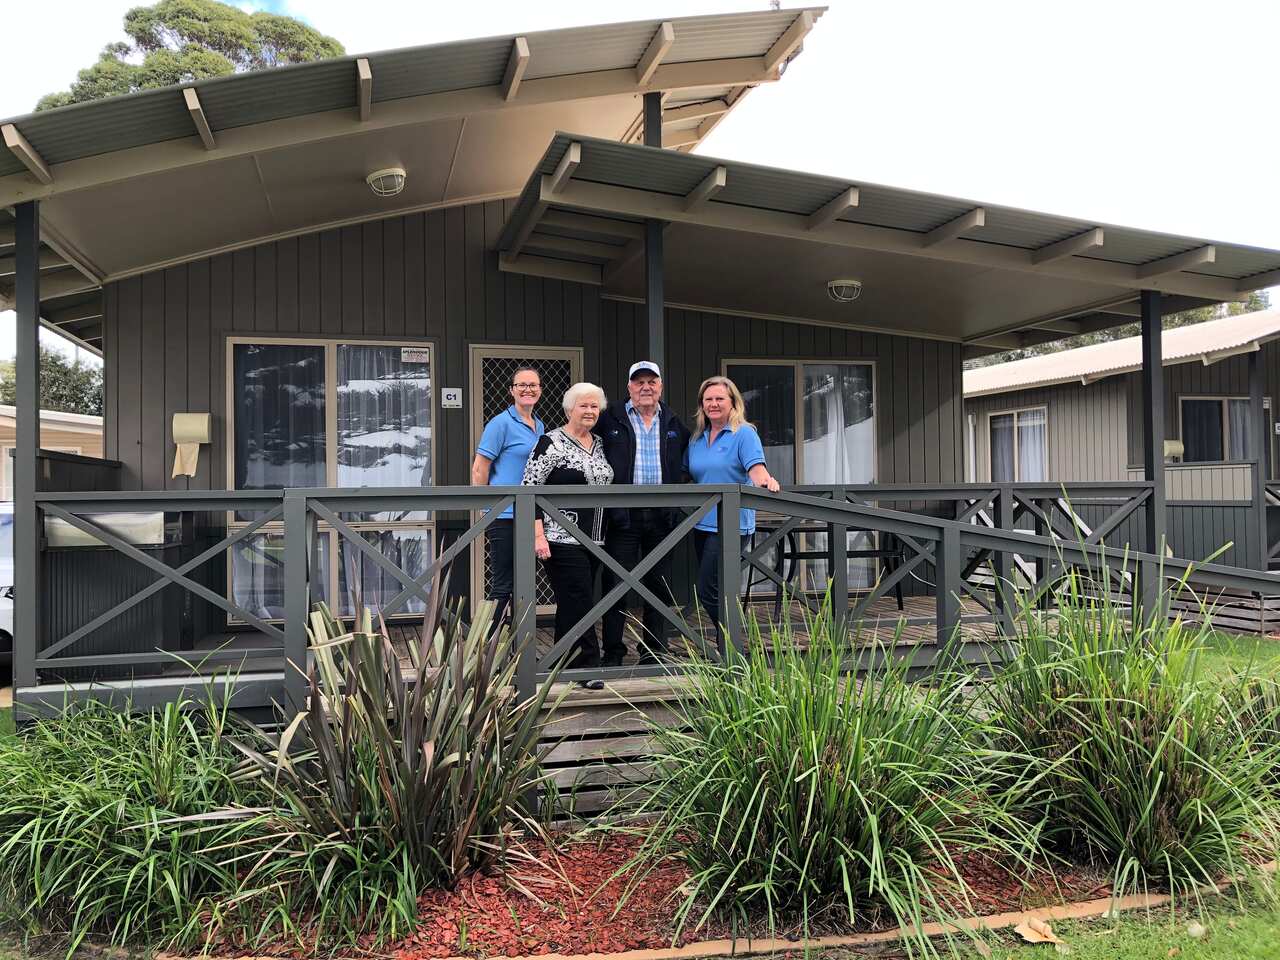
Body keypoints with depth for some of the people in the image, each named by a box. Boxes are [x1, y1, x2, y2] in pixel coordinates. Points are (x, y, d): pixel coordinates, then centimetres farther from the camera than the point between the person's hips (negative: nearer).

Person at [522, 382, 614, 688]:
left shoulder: (599, 444, 15)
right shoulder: (551, 443, -7)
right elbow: (530, 489, -11)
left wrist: (607, 534, 21)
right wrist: (538, 535, -17)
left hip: (594, 538, 7)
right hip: (562, 539, -7)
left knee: (572, 604, 12)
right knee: (579, 601, -9)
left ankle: (563, 664, 21)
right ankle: (587, 666, -2)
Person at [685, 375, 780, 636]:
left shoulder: (744, 434, -5)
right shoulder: (697, 439, 14)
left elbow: (756, 469, -18)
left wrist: (766, 481, -38)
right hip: (703, 524, 7)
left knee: (708, 592, -12)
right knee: (716, 593, 12)